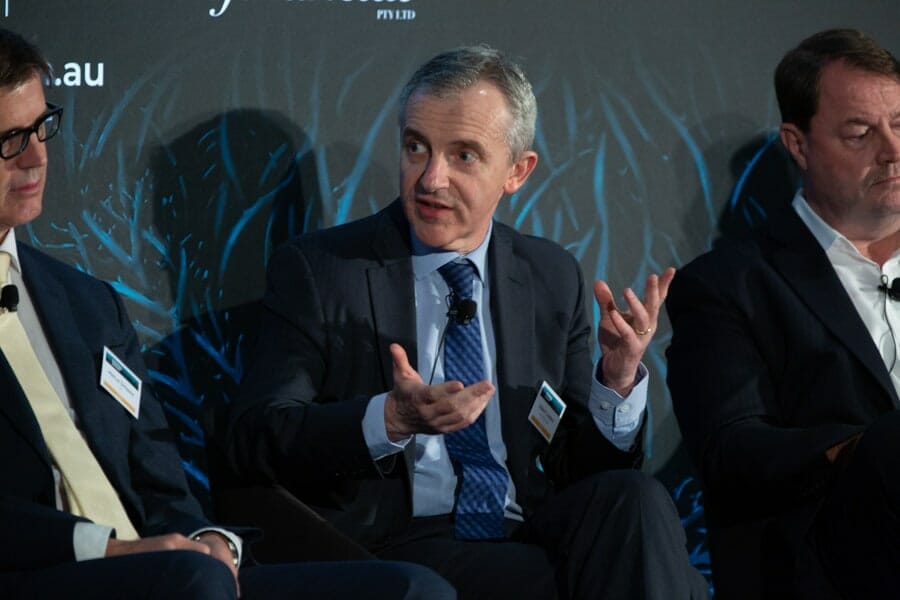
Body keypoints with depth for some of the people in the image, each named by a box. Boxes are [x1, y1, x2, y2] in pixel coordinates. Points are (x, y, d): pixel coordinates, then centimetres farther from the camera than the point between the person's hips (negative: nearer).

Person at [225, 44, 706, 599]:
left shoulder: (552, 278, 14)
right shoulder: (317, 269, 3)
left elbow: (582, 466, 13)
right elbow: (253, 440, -7)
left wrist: (619, 380, -8)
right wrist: (391, 419, -22)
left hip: (529, 537, 4)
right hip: (396, 548, -4)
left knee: (633, 500, -27)